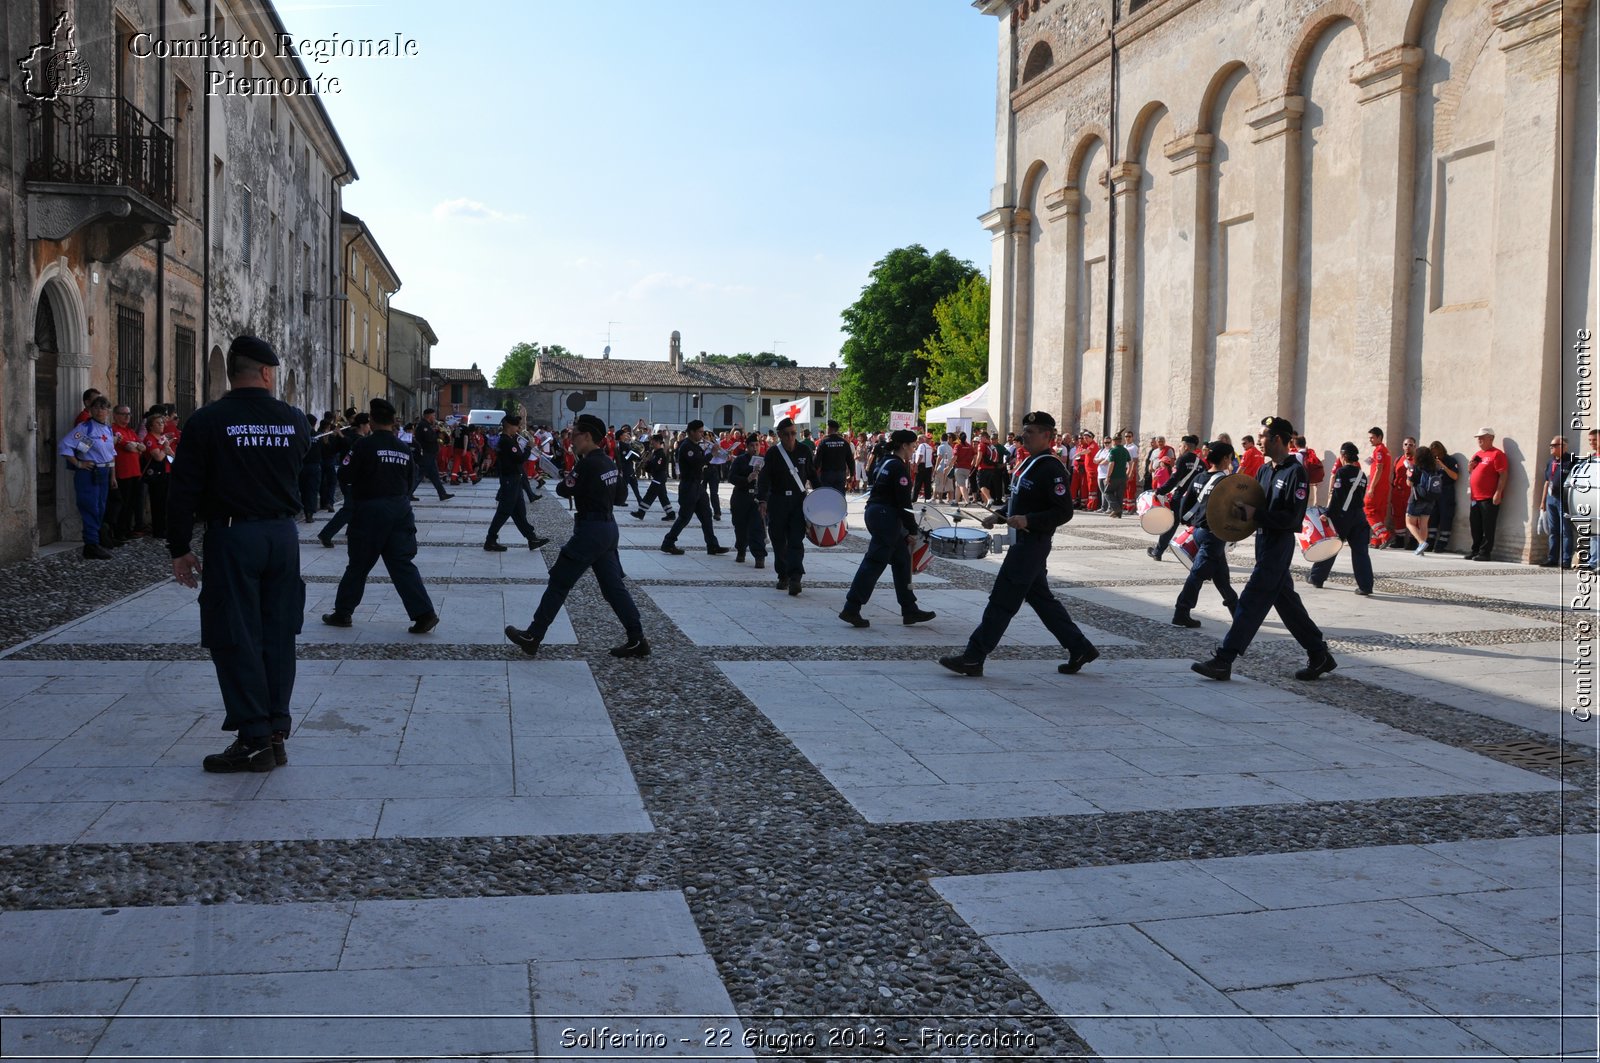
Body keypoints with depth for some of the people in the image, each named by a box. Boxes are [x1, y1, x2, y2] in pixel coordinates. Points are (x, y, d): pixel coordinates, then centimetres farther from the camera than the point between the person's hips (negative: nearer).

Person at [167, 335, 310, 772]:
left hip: (231, 537, -4)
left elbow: (184, 491, -7)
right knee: (277, 635, 11)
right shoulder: (294, 420, 2)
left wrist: (180, 548, 0)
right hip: (283, 535, 4)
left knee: (236, 640, 2)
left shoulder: (206, 421, -8)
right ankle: (277, 732, 15)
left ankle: (255, 740, 2)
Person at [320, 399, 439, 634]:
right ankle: (424, 613, -6)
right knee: (403, 564, 3)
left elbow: (344, 475, -8)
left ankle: (342, 613, 21)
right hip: (400, 509, 4)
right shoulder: (404, 449, 5)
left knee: (358, 564, 9)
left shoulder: (365, 445, -11)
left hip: (370, 510, -4)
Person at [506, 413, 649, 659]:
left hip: (590, 530, -9)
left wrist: (565, 480, 11)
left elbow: (563, 490, -12)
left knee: (559, 583, 1)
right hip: (608, 526, 9)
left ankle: (532, 636, 8)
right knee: (613, 586, 11)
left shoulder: (587, 465, -18)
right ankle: (637, 640, 9)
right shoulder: (608, 463, 9)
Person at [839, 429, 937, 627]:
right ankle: (851, 609, -7)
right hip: (887, 517, -10)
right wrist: (912, 530, -12)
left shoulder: (885, 462, 15)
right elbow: (904, 502, -17)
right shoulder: (899, 467, -14)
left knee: (902, 560, 14)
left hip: (874, 512, 10)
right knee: (874, 562, -7)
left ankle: (910, 610, 18)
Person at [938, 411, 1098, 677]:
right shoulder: (1030, 463, 14)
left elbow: (1064, 512, -20)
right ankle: (1080, 649, 23)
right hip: (1023, 543, 10)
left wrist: (1028, 520, -28)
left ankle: (973, 658, -2)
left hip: (1032, 544, -10)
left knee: (1002, 601, -6)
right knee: (1042, 599, 15)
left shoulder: (1052, 469, -16)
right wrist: (998, 516, 11)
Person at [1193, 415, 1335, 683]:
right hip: (1264, 541, 9)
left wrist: (1255, 515, -22)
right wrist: (1242, 510, -7)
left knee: (1252, 601, -10)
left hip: (1280, 544, -9)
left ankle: (1223, 661, -10)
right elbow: (1255, 504, 15)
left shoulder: (1295, 472, -13)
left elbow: (1293, 517, -19)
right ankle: (1320, 655, 25)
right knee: (1286, 602, 14)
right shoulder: (1265, 470, 13)